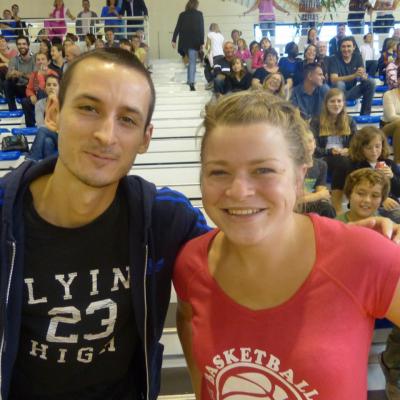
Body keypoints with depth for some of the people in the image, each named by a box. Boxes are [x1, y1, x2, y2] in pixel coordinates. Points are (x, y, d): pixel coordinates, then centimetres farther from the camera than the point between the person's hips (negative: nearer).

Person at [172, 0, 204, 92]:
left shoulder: (182, 14, 6)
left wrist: (174, 40, 2)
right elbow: (201, 29, -2)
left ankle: (190, 80, 17)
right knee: (192, 62, -4)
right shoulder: (199, 14, 2)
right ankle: (191, 82, -15)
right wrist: (202, 42, -2)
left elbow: (177, 28, 2)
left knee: (191, 61, 19)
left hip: (184, 41, 3)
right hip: (194, 41, -3)